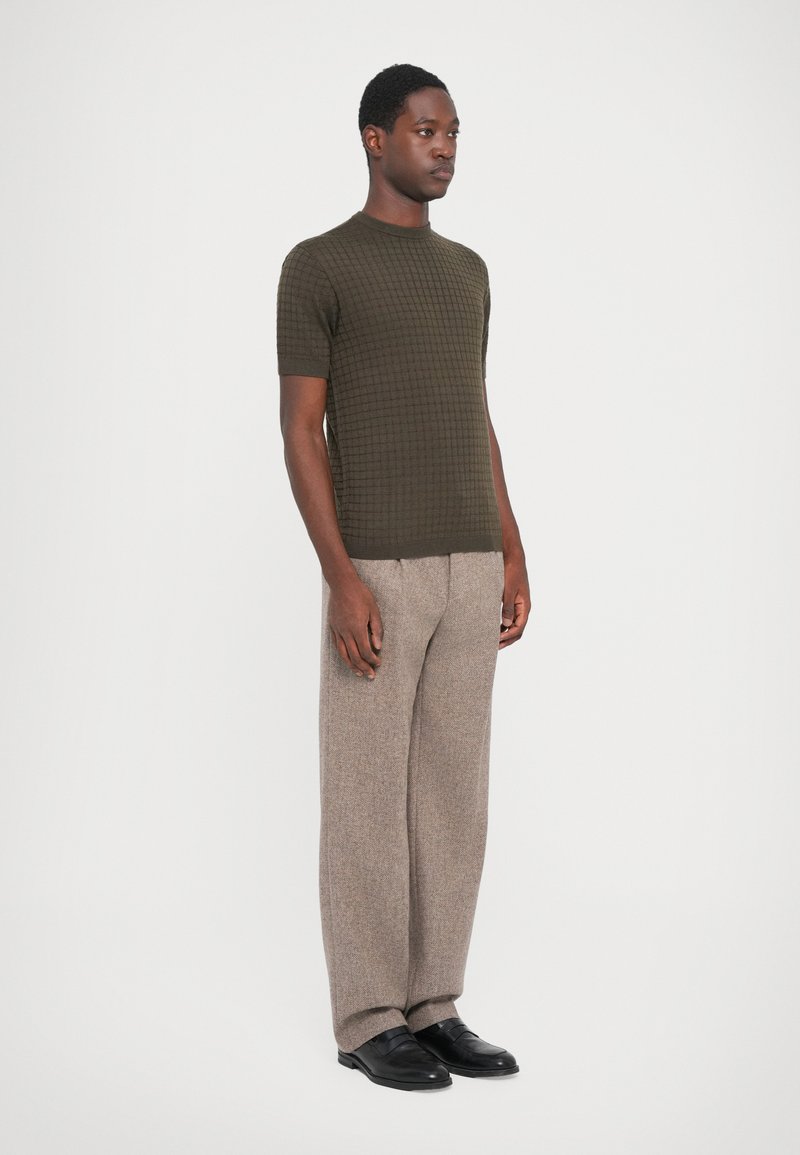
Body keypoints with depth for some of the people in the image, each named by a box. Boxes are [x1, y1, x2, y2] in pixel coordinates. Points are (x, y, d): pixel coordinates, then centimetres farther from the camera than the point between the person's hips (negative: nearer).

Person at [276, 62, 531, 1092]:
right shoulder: (316, 266, -5)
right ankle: (369, 1019, 10)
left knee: (452, 794, 8)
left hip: (469, 569, 7)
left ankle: (432, 1007, 18)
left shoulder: (466, 271, 16)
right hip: (377, 573, -7)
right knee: (368, 797, -1)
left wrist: (512, 553, 10)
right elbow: (300, 431, -10)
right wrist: (340, 577, -17)